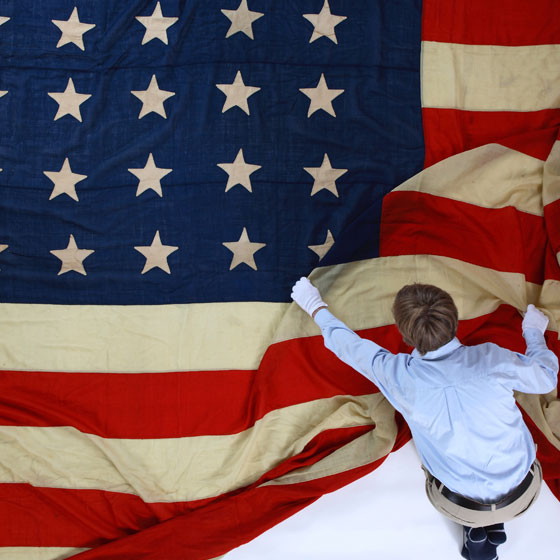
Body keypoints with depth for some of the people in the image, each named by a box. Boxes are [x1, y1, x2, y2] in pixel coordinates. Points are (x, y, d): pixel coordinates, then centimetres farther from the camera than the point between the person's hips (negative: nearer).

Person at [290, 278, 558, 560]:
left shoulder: (397, 375, -23)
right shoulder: (493, 359, -24)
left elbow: (349, 345, -5)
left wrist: (315, 307, 13)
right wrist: (534, 331, 16)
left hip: (462, 506, 0)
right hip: (523, 494, 1)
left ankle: (473, 528, 21)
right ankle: (495, 525, 23)